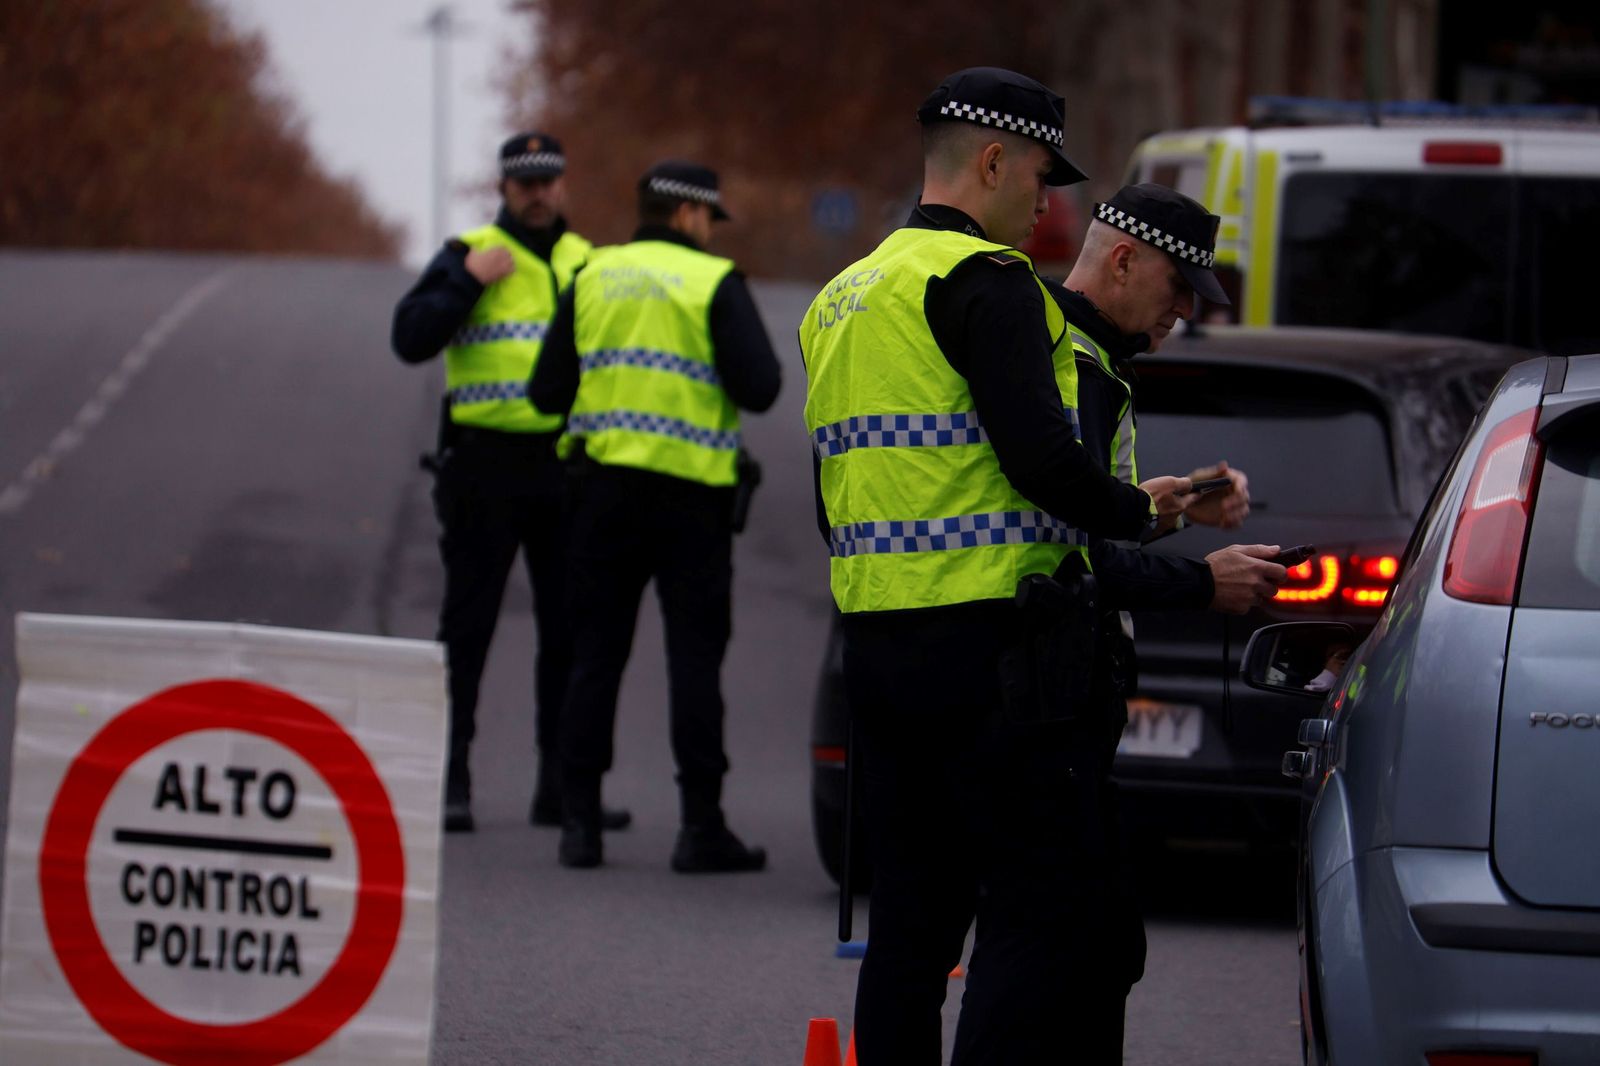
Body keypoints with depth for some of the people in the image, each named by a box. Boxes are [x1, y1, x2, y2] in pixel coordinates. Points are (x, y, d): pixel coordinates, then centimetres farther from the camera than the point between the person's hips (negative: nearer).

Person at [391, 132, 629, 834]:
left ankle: (561, 784, 11)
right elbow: (411, 338, -7)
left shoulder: (588, 264, 15)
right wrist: (469, 281, -14)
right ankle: (449, 782, 1)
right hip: (486, 465, -4)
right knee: (467, 628, -2)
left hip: (568, 465, 4)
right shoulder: (468, 255, 3)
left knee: (571, 630, 5)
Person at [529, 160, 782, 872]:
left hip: (604, 484, 4)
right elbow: (758, 387, -13)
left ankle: (580, 820, 5)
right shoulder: (715, 283, -5)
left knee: (595, 654, 8)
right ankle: (700, 825, -2)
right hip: (690, 492, -4)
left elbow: (547, 391, 8)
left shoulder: (593, 278, 8)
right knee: (694, 656, 0)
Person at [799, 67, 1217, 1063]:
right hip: (991, 645, -9)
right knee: (1044, 915, -8)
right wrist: (1138, 509, -4)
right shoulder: (983, 281, -10)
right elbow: (1042, 459, -19)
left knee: (913, 917, 11)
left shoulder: (842, 299, 20)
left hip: (874, 644, 9)